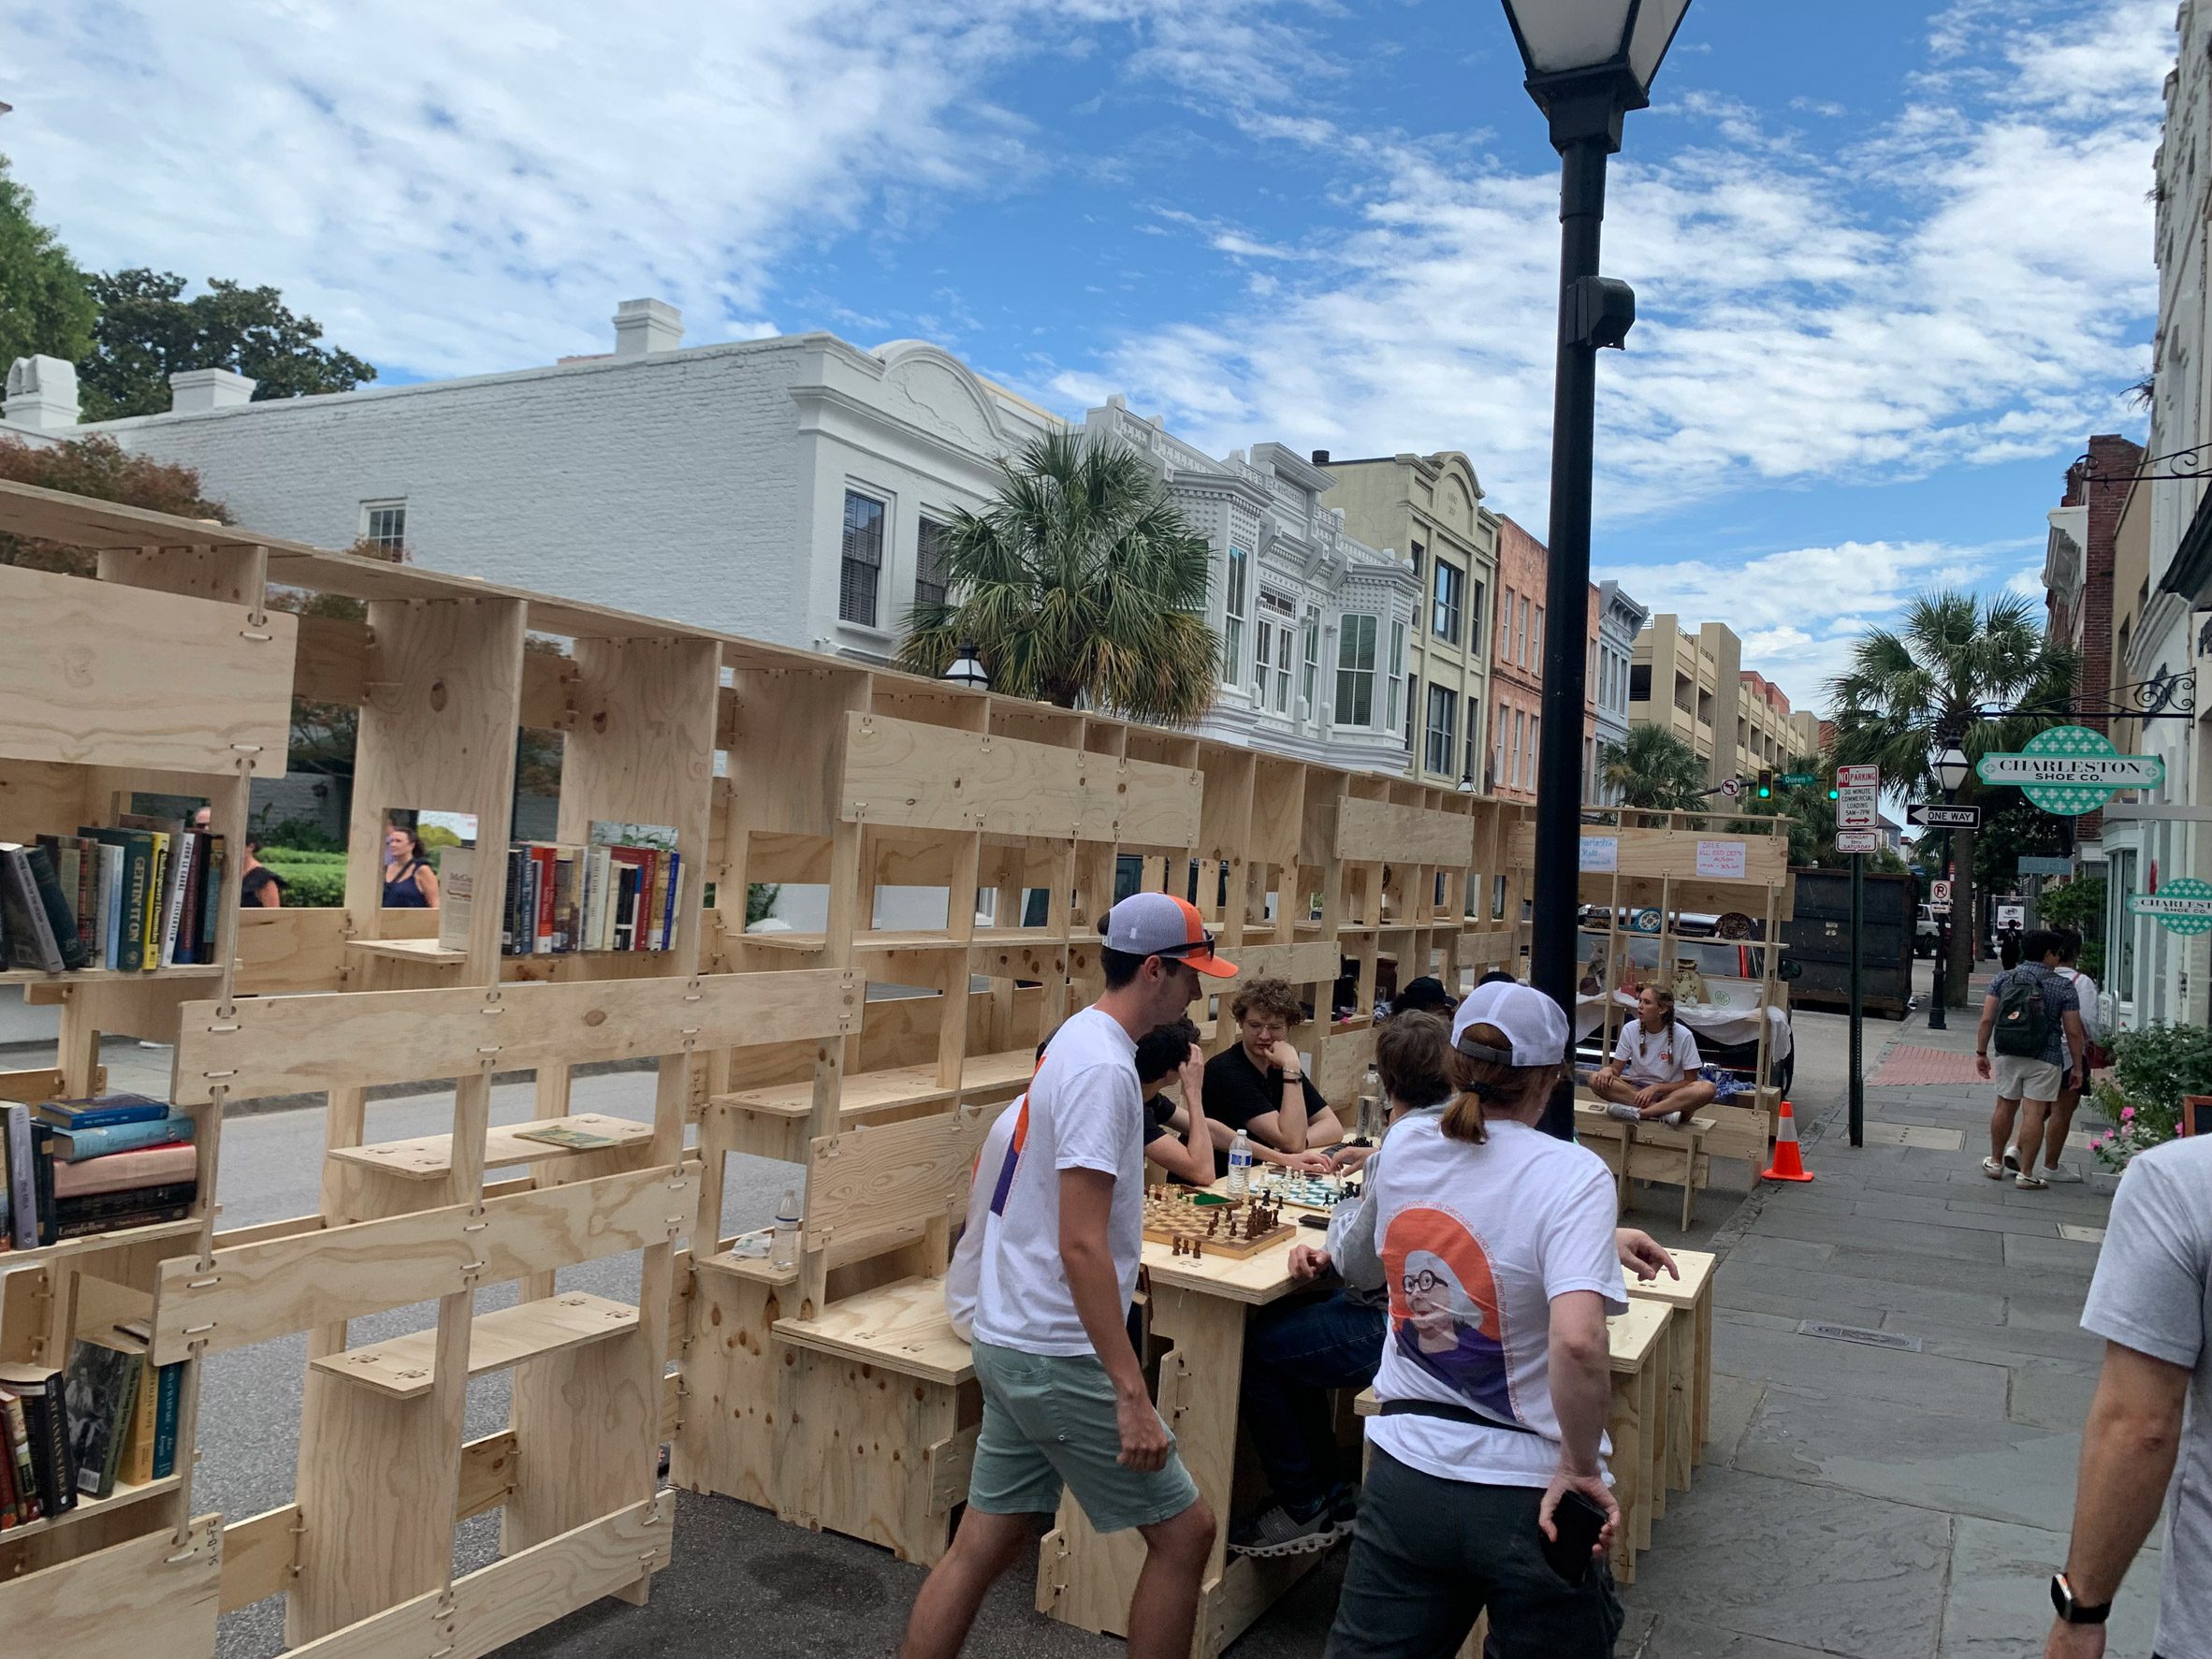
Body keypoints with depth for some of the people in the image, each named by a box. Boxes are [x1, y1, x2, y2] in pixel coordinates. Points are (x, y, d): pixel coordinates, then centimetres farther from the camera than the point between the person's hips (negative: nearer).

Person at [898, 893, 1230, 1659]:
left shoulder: (1075, 1039, 9)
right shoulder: (1103, 1067, -20)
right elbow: (1081, 1244, -25)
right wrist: (1131, 1392, -23)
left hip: (1011, 1339, 9)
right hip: (1059, 1355, -9)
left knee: (984, 1545, 15)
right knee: (1183, 1530, 4)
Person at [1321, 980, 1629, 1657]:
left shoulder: (1402, 1146, -3)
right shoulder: (1572, 1174, -19)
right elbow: (1577, 1341, -33)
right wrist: (1581, 1465, -16)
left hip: (1403, 1477, 4)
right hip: (1524, 1493, -3)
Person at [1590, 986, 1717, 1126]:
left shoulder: (1683, 1035, -10)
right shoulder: (1630, 1029, -4)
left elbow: (1690, 1081, -7)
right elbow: (1616, 1069, 1)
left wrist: (1656, 1088, -19)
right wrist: (1608, 1069, -23)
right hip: (1636, 1090, 2)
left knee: (1707, 1088, -33)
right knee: (1596, 1079, -27)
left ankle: (1638, 1112, -35)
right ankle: (1664, 1112, -30)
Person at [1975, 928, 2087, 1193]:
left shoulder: (2002, 979, 2)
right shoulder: (2063, 988, -5)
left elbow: (1986, 1020, -1)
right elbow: (2073, 1033, -5)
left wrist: (1981, 1053, 7)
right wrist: (2078, 1067, 4)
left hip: (2007, 1055, 3)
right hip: (2045, 1060, -3)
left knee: (2005, 1107, 15)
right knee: (2033, 1112, -1)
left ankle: (1995, 1162, 26)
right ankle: (2025, 1174, 2)